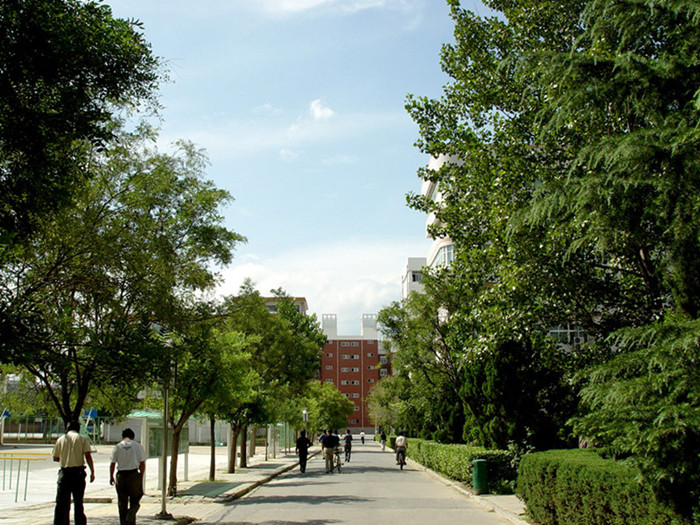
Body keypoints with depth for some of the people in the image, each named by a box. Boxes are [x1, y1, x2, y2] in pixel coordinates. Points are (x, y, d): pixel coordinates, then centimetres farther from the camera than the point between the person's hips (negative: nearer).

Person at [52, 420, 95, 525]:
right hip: (78, 472, -1)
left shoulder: (61, 439, 7)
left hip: (64, 472, 1)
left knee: (61, 502, 7)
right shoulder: (82, 439, 2)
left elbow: (55, 458, 10)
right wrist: (92, 472, -6)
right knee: (78, 502, 7)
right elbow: (88, 456, -8)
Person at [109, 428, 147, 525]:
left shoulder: (117, 447, 4)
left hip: (121, 475, 2)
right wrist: (141, 477, 6)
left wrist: (111, 477, 14)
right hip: (134, 474, -1)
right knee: (135, 502, 7)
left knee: (122, 503, 11)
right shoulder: (138, 446, 1)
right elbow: (142, 463, -2)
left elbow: (112, 463, 3)